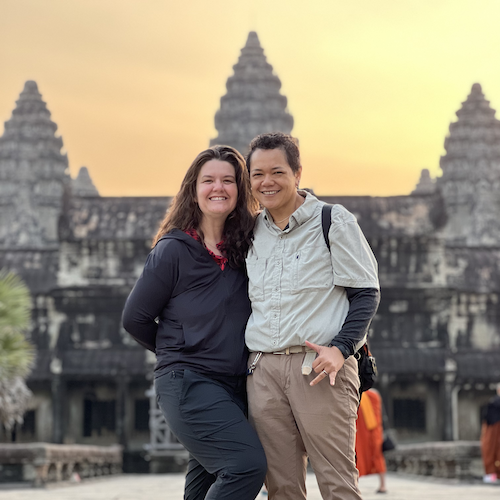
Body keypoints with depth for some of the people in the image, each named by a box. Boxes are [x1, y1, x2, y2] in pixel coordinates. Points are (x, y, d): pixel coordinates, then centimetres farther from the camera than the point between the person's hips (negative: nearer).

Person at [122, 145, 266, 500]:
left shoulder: (244, 247, 9)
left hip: (235, 387, 6)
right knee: (247, 464, -21)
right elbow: (135, 318, 1)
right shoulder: (174, 249, -5)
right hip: (188, 382, -6)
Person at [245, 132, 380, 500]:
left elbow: (366, 293, -1)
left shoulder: (334, 222, 1)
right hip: (262, 370, 5)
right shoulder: (252, 232, 16)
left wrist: (340, 348, -15)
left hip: (319, 368, -5)